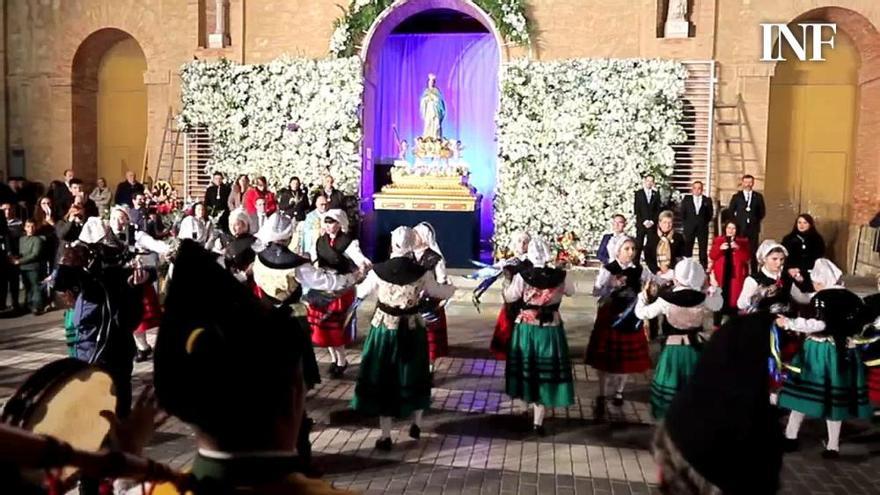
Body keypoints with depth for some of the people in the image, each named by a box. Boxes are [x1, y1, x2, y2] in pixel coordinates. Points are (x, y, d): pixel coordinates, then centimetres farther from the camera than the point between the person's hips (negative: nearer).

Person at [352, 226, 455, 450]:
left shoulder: (378, 270, -11)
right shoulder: (421, 272, -12)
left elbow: (361, 293, 7)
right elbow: (441, 292, 4)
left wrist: (359, 283, 31)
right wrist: (453, 287, 28)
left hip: (384, 329, 0)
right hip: (412, 330, 0)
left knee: (382, 379, 11)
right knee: (412, 376, 20)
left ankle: (386, 435, 14)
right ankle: (416, 425, 36)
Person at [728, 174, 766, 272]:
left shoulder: (758, 197, 10)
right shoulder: (736, 197, 7)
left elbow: (762, 212, 13)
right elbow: (730, 212, 7)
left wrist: (756, 220, 4)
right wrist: (736, 221, 0)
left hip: (753, 227, 1)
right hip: (740, 227, -1)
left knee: (753, 252, 1)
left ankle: (754, 272, 5)